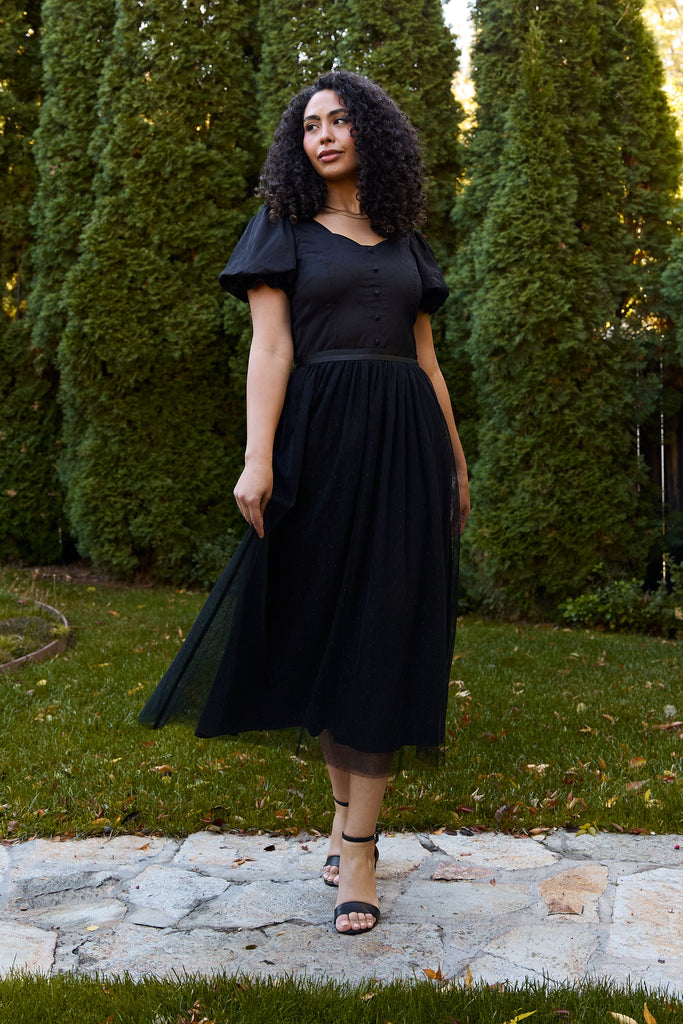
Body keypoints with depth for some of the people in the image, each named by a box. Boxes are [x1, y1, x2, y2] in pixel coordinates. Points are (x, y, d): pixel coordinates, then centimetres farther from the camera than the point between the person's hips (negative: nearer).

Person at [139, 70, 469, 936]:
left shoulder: (405, 243, 17)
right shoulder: (284, 229, 7)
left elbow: (425, 358, 17)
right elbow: (270, 347, -4)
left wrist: (455, 461, 14)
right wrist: (258, 458, -16)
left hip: (402, 442, 3)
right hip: (317, 437, -2)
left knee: (382, 628, -3)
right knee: (321, 621, 4)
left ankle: (358, 846, 1)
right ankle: (344, 803, 23)